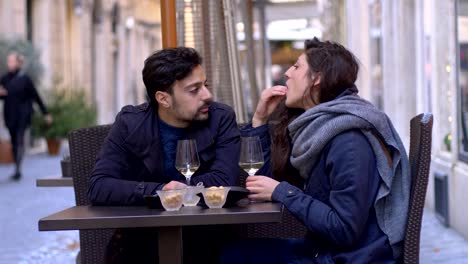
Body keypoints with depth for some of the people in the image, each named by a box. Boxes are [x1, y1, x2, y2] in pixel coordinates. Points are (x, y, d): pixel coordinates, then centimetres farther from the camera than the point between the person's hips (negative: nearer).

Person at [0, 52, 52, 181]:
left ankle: (17, 170, -19)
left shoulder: (24, 79, -6)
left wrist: (45, 113, 1)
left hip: (22, 114, -4)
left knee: (19, 141, -13)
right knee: (14, 142, 8)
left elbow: (36, 96, -1)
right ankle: (17, 169, 15)